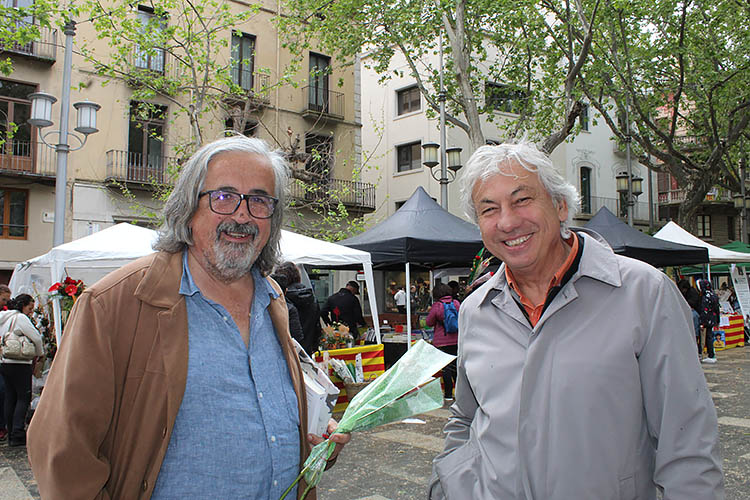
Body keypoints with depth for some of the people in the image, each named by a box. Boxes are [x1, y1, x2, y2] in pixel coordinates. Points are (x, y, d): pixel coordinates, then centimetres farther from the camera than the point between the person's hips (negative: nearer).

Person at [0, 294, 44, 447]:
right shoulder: (20, 318, -10)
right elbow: (36, 337, -14)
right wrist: (39, 353, 3)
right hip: (19, 363, -8)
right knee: (23, 398, -4)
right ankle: (18, 435, -10)